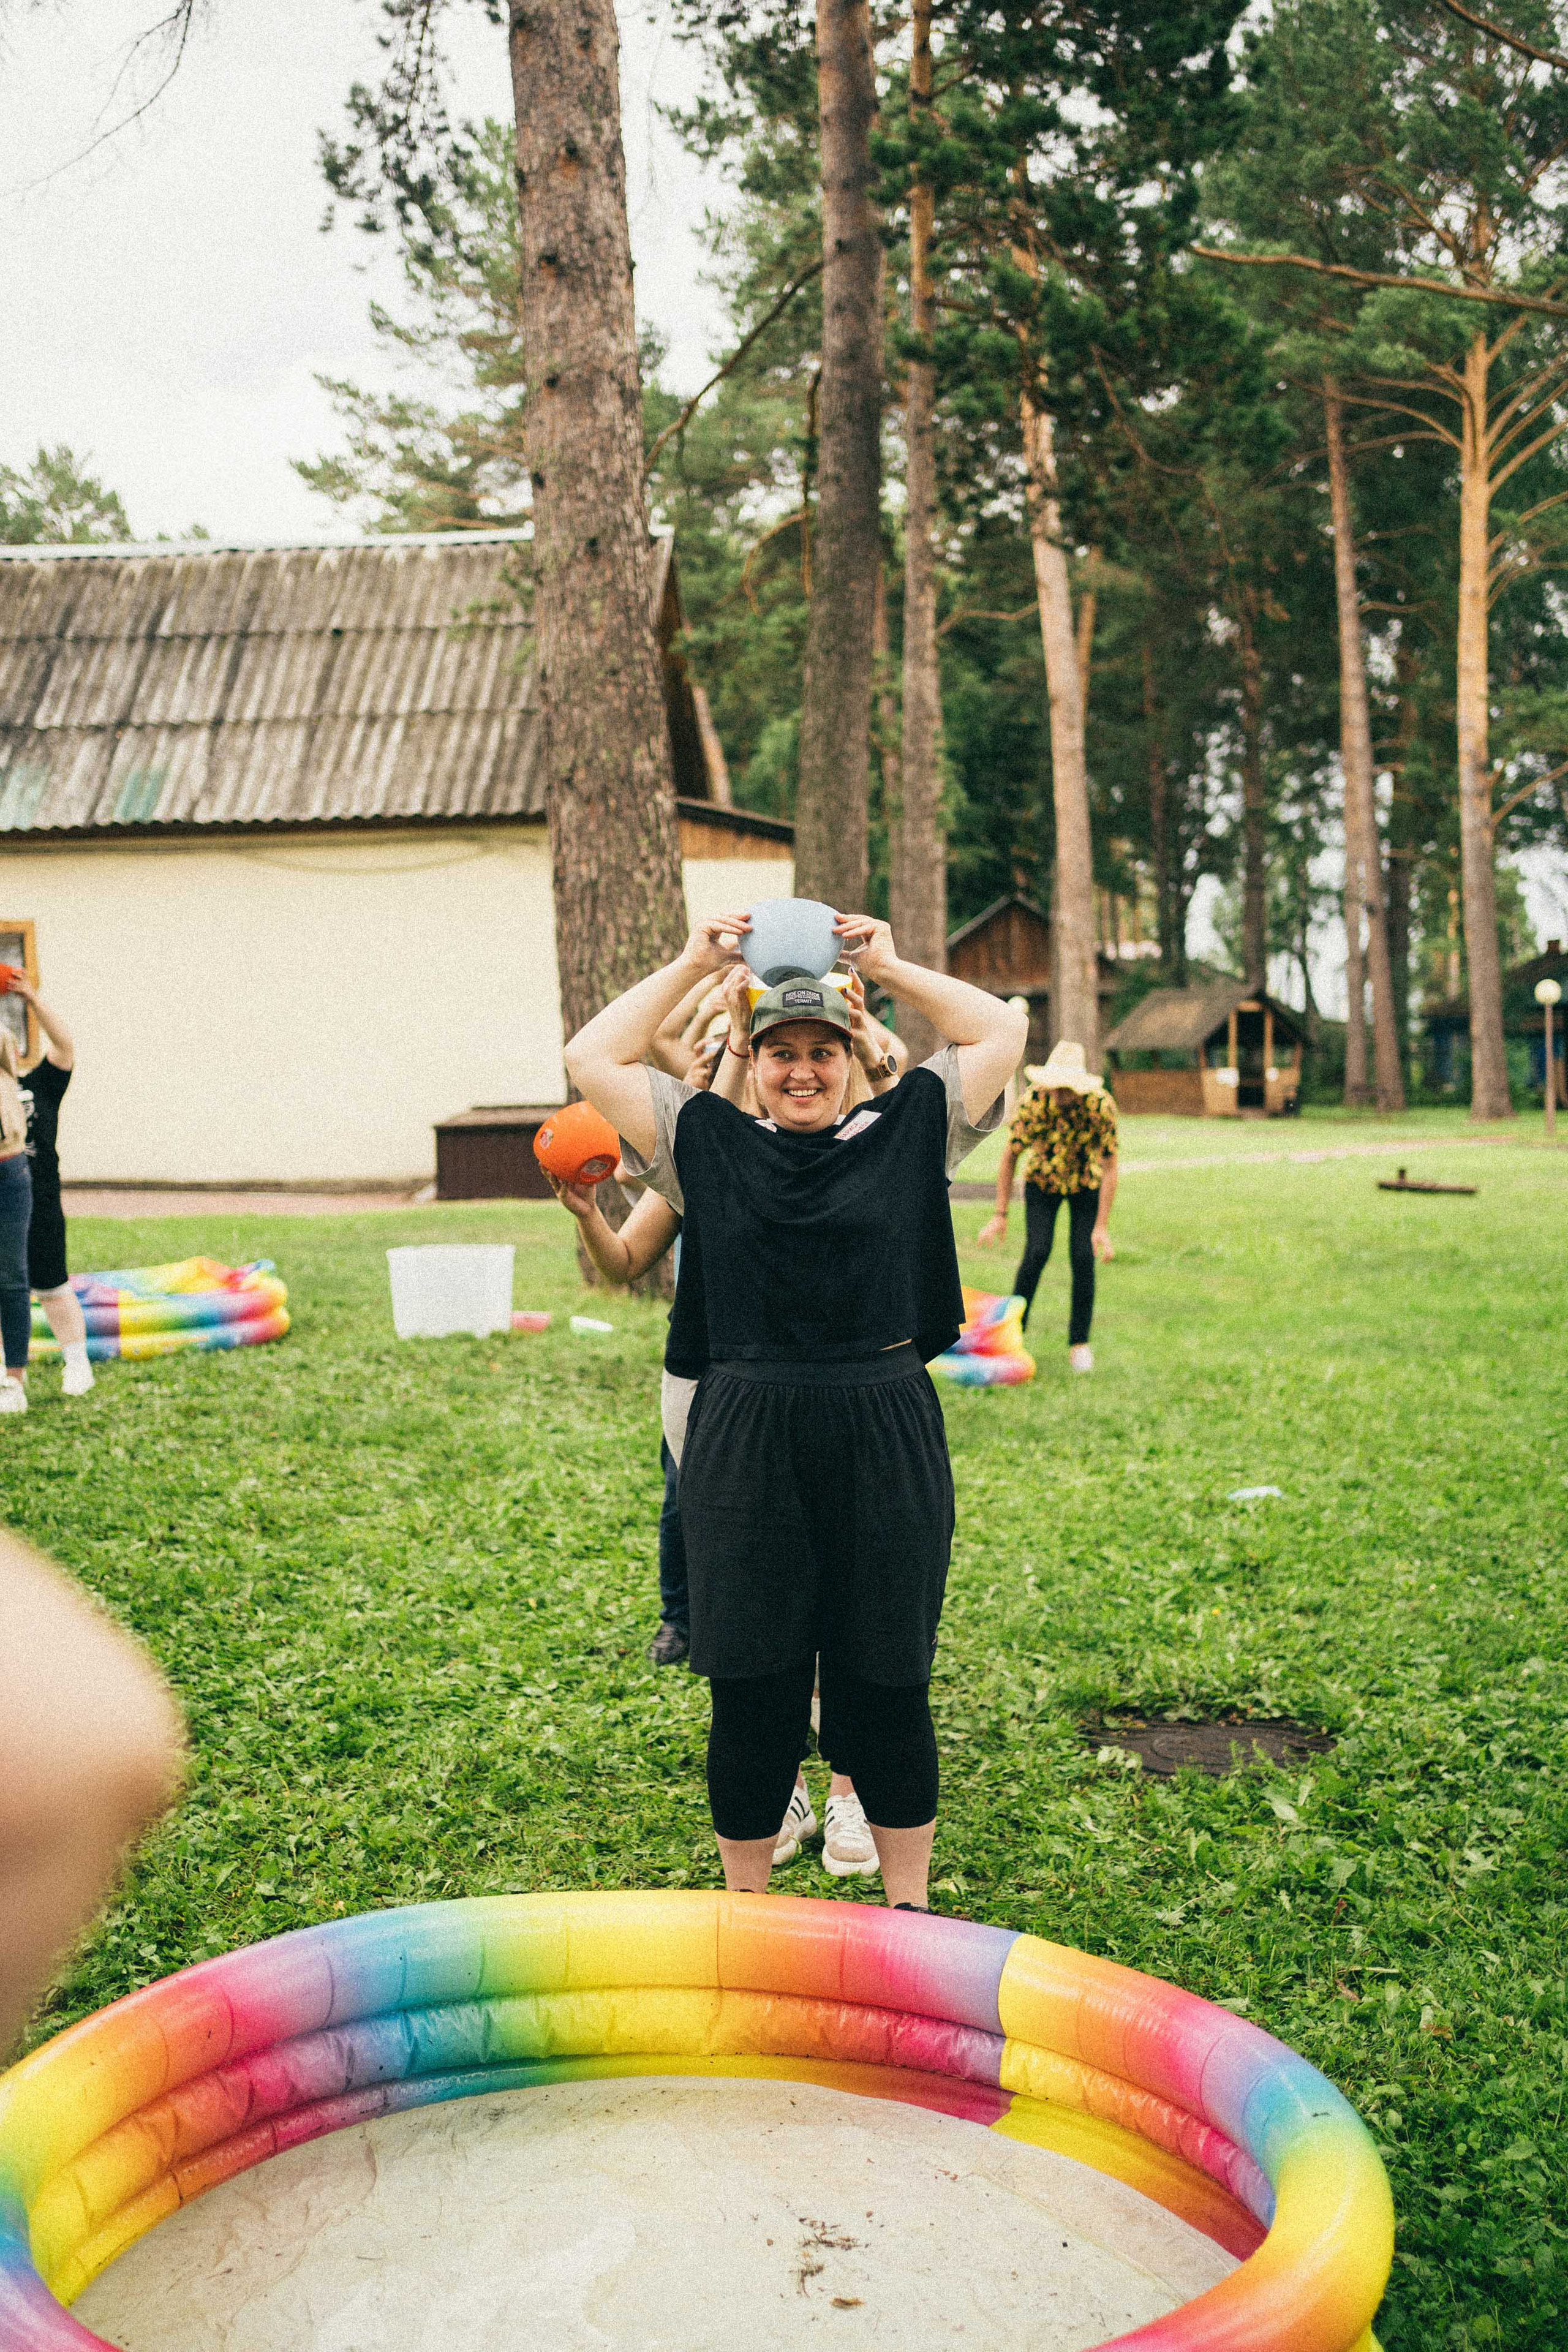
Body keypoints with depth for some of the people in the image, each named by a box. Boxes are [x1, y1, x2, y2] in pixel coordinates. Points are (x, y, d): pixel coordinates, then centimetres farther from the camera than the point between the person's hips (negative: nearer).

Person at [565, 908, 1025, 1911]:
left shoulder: (907, 1133, 9)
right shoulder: (708, 1143, 9)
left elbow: (1001, 1033, 9)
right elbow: (593, 1059, 8)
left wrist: (891, 966, 11)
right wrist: (690, 965, 11)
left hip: (886, 1443, 0)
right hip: (745, 1446, 0)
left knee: (889, 1688, 9)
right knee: (750, 1690, 9)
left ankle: (910, 1905, 26)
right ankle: (745, 1905, 27)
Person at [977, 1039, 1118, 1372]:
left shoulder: (1102, 1106, -31)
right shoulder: (1033, 1101, -29)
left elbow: (1109, 1169, -24)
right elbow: (1009, 1158, -17)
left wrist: (1102, 1227, -25)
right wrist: (1000, 1216, -18)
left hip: (1086, 1185, 0)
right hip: (1041, 1180, 0)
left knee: (1083, 1258, -13)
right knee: (1037, 1252, -18)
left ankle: (1079, 1342, 3)